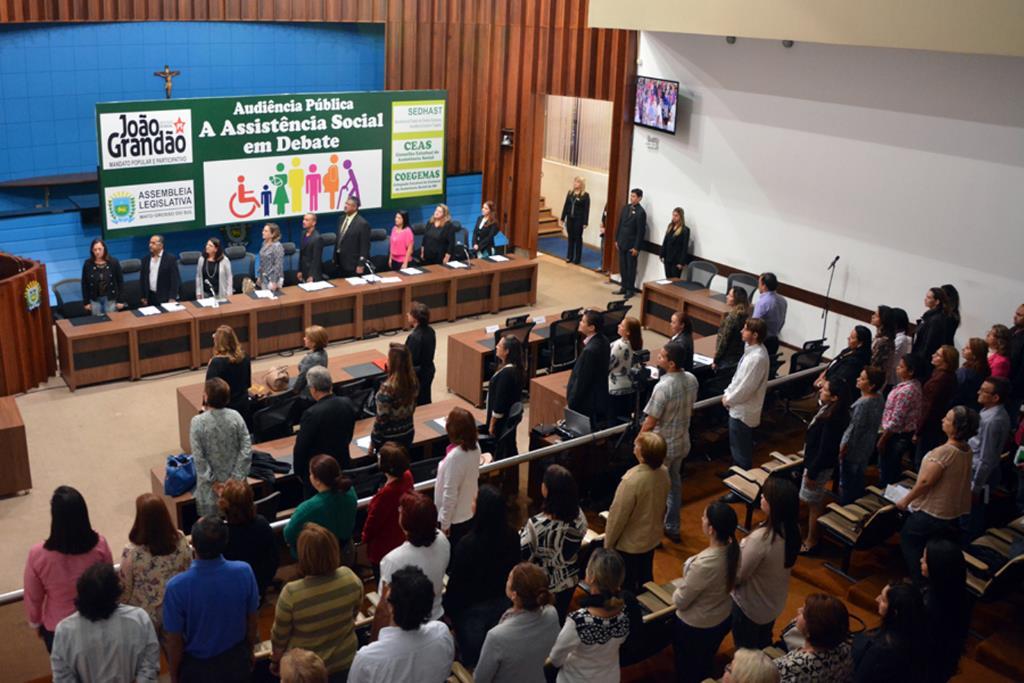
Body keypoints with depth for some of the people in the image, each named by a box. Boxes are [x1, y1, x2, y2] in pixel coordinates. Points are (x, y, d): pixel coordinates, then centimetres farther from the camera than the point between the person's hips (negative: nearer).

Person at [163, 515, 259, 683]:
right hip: (237, 660, 2)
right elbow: (252, 622, -6)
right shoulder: (244, 572, -22)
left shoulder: (177, 586, -29)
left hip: (198, 667, -1)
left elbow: (175, 641, -16)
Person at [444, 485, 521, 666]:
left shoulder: (468, 544, -33)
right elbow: (514, 568, 0)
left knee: (472, 655, 19)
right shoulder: (512, 535, -16)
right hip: (503, 604, 4)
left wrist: (448, 610, -4)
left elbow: (456, 582, -20)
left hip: (473, 608, -4)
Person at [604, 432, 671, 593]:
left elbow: (618, 516, -23)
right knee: (646, 579, 25)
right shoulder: (664, 473, -12)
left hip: (629, 543, -6)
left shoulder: (631, 480, -34)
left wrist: (608, 543, -8)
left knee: (627, 586, 14)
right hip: (652, 538, 6)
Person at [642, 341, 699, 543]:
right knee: (674, 483, 22)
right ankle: (672, 527, 35)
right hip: (682, 442, 7)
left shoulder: (663, 387, -29)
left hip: (662, 446, -7)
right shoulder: (691, 380, -6)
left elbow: (650, 422, -22)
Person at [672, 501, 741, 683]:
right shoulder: (733, 549, -18)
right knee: (705, 665, 32)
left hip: (695, 627, -6)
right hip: (723, 618, 6)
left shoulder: (704, 564, -40)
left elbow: (680, 601, -23)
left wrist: (676, 593, -1)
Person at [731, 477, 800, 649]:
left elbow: (737, 577, -23)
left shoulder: (760, 538, -37)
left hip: (750, 607, -6)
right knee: (764, 646, 30)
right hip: (775, 603, 7)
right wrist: (746, 545, 0)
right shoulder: (793, 530, -14)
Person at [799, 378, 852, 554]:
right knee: (816, 501, 24)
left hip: (820, 466, -10)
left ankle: (811, 541, 22)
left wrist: (812, 473, -21)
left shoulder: (832, 419, -31)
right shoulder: (828, 410, -2)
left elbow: (825, 450, -26)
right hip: (815, 461, 10)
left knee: (814, 503, 6)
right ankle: (813, 534, 41)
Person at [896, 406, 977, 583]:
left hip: (931, 512, -8)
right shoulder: (966, 449, -2)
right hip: (954, 513, 8)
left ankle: (918, 582, 16)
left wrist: (906, 500, -11)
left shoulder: (945, 452, -29)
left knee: (908, 539, 12)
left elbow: (925, 481, -26)